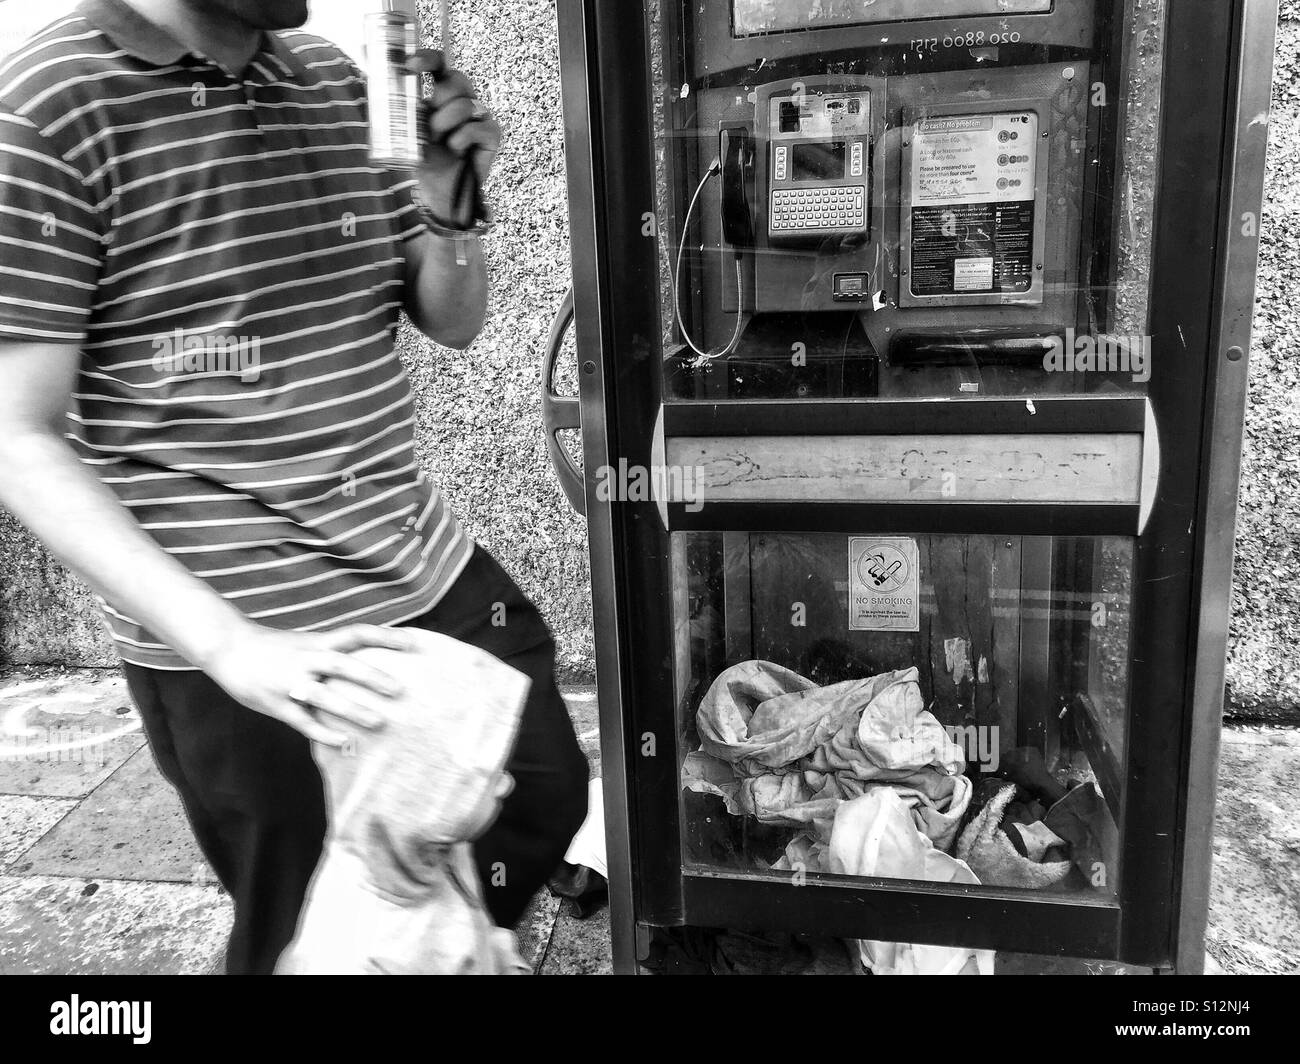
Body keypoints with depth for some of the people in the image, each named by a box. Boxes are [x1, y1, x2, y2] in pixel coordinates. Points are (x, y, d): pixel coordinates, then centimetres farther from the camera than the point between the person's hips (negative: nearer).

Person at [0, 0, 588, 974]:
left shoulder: (339, 82, 5)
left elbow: (455, 323, 12)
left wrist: (443, 206, -10)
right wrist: (230, 645, -25)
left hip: (431, 576, 6)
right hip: (246, 639, -6)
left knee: (549, 794, 19)